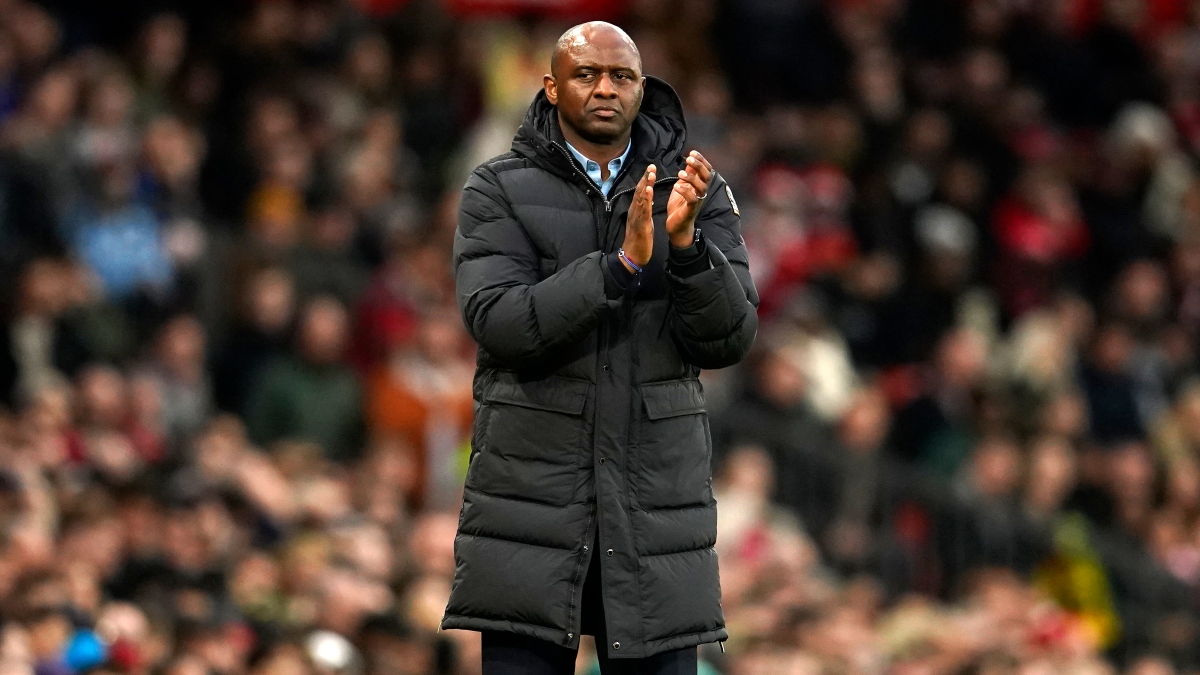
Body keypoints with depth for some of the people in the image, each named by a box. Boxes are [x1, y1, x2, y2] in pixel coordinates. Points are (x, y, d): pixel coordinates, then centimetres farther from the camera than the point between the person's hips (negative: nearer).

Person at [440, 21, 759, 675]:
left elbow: (727, 340, -3)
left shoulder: (696, 192, 6)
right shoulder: (497, 191, 1)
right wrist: (623, 263, -23)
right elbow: (499, 324, -13)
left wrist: (685, 241, -20)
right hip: (531, 493, -1)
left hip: (656, 495, 2)